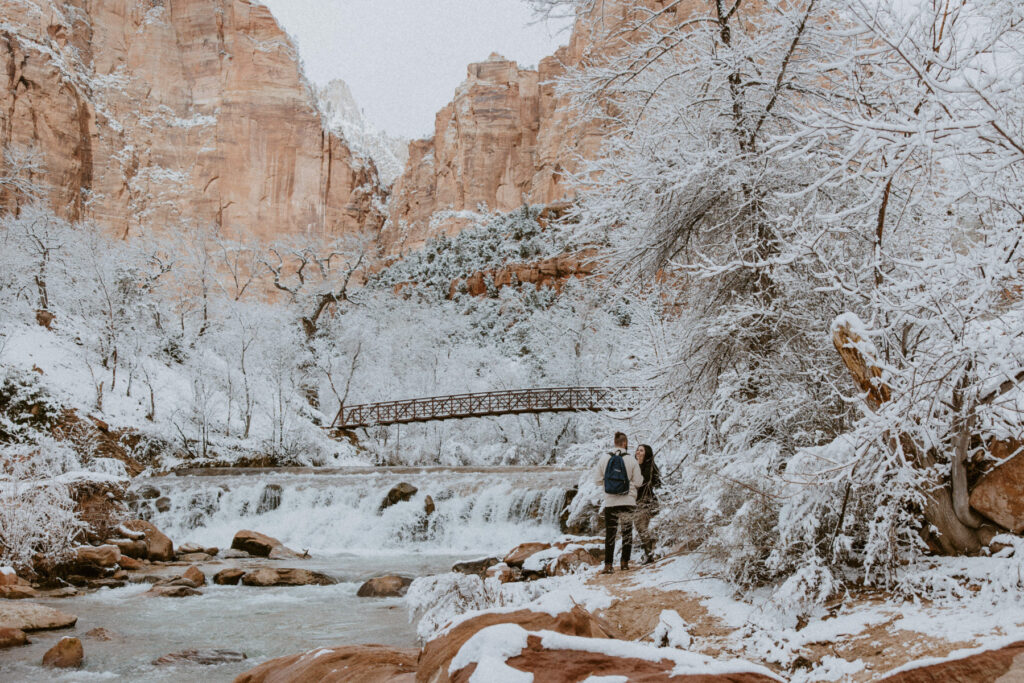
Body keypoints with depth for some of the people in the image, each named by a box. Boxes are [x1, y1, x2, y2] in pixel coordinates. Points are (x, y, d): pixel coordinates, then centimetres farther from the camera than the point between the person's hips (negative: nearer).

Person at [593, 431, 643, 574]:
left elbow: (597, 480, 2)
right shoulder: (631, 460, -6)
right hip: (628, 502, -1)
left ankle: (608, 565, 0)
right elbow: (637, 482, -1)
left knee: (610, 534, 6)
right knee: (627, 532, 13)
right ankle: (625, 562, 15)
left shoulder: (604, 458, -2)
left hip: (610, 502, 1)